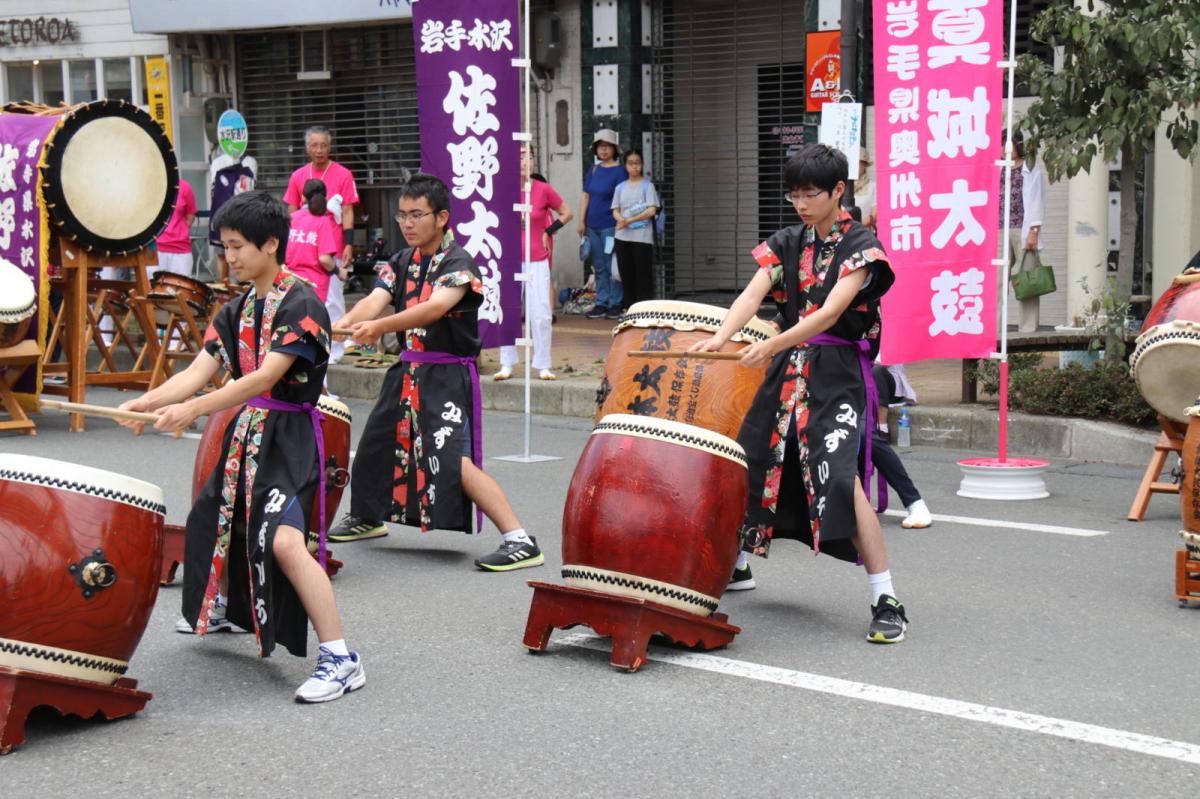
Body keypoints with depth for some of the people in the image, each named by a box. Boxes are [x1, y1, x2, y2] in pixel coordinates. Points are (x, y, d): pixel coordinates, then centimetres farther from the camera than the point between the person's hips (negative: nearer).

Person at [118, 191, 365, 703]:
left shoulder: (301, 305, -15)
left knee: (284, 540, -27)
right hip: (244, 433, 9)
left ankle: (340, 658, -25)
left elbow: (265, 378, -25)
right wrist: (148, 402, -15)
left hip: (289, 438, -9)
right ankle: (220, 609, 55)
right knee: (210, 521, 25)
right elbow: (198, 371, 3)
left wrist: (195, 409, -33)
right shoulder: (237, 311, 10)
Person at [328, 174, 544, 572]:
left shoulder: (459, 263, -14)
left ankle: (520, 540, -22)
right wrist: (343, 323, -30)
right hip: (409, 370, 8)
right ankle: (366, 518, 48)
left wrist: (380, 327, -43)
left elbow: (435, 307, -31)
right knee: (375, 445, 21)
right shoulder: (401, 262, 7)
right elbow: (375, 299, -8)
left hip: (449, 376, -8)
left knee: (455, 460, -22)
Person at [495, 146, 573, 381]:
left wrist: (548, 232, 2)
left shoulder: (543, 190, -4)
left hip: (537, 261, -1)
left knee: (541, 314, -1)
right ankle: (507, 364, 13)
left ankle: (543, 366, 9)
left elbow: (567, 214, 9)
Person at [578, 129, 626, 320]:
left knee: (612, 267, -3)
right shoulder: (594, 170, 13)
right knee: (599, 267, 10)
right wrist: (582, 222, 11)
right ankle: (601, 304, 16)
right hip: (593, 226, 6)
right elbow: (585, 197, 16)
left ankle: (615, 304, 3)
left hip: (611, 225, -6)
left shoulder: (620, 171, -5)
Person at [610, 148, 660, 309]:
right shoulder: (620, 187, 13)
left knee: (643, 276, -4)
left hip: (642, 237, -4)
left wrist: (630, 220, -14)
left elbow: (652, 210, -8)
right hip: (623, 237, 4)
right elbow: (616, 211, 11)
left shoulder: (647, 185, 0)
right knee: (626, 275, 6)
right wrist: (621, 219, -13)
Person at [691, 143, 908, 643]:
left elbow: (830, 311, -20)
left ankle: (886, 602, -16)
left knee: (841, 478, -21)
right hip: (788, 368, 6)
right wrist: (720, 337, -25)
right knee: (751, 463, 13)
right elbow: (752, 295, -5)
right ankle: (737, 563, 38)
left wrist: (771, 345, -33)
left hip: (838, 373, -6)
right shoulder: (786, 244, 10)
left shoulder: (860, 246, -7)